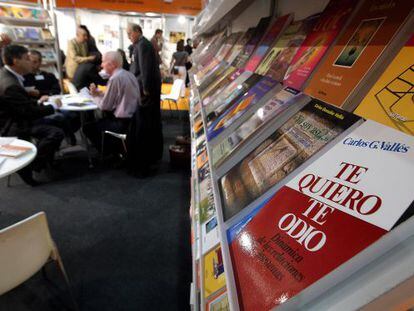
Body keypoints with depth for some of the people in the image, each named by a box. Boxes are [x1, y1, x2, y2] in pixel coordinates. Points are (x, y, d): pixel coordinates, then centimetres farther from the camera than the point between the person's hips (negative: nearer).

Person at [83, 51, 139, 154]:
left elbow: (104, 106, -11)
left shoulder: (115, 78, -17)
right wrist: (99, 92, 8)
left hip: (123, 123, -9)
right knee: (101, 118, 29)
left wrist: (95, 96, 8)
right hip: (133, 118, 9)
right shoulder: (129, 75, 9)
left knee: (88, 127, 6)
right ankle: (116, 150, 30)